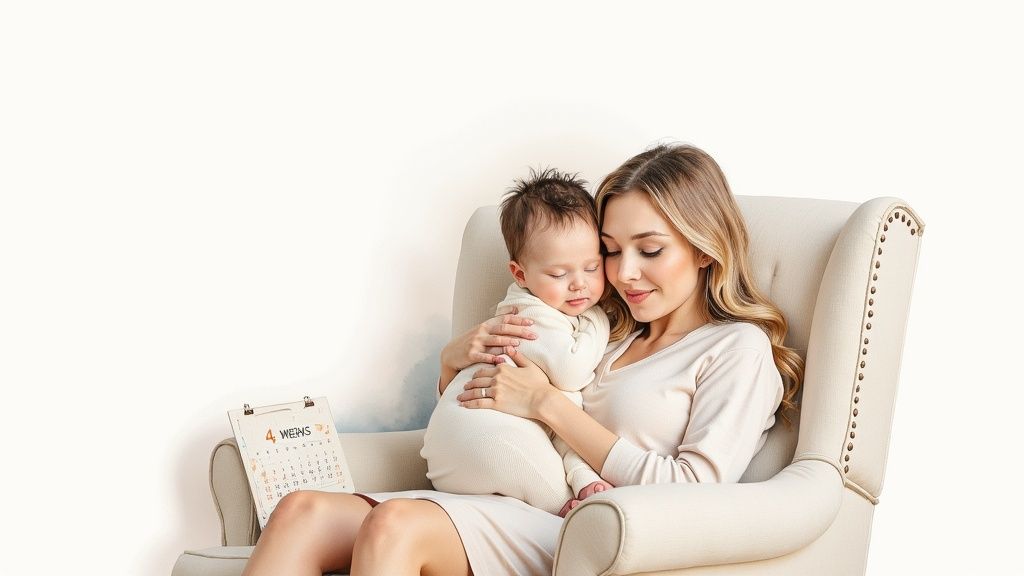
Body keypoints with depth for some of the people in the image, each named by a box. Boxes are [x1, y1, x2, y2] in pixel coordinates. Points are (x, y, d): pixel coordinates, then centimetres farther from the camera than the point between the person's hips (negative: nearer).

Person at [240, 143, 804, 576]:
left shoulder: (739, 349, 7)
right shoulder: (611, 338, 27)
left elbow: (692, 494, -8)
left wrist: (548, 404, -6)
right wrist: (455, 359, 8)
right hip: (508, 516, 7)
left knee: (394, 525, -34)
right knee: (302, 514, -19)